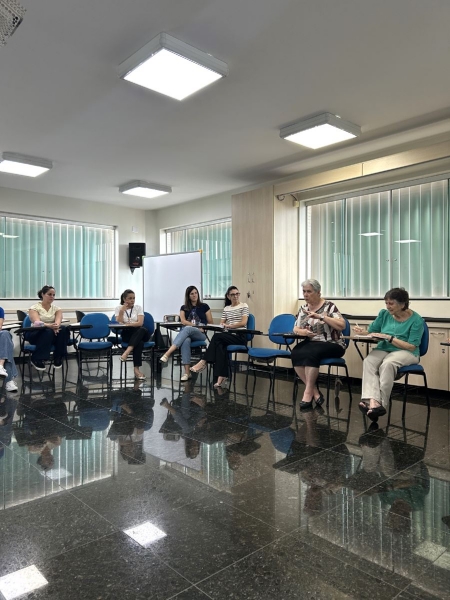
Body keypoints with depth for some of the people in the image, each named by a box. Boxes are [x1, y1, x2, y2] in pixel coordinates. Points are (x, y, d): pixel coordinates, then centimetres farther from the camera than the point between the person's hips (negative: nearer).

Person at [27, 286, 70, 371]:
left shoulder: (57, 308, 6)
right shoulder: (34, 308, -5)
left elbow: (58, 321, -15)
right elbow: (37, 322, -23)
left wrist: (56, 326, -41)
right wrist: (49, 326, -44)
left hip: (52, 333, 3)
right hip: (36, 334, -3)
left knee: (63, 329, -30)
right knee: (48, 331, -37)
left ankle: (58, 358, -15)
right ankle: (36, 359, -22)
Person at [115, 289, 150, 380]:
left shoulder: (138, 307, 7)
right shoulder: (118, 308, 7)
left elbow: (140, 323, -6)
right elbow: (119, 323, -5)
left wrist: (127, 324, -18)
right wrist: (122, 311, -15)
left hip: (139, 334, 2)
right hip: (126, 334, -2)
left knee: (143, 330, -37)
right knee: (140, 343, -35)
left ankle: (127, 352, -45)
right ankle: (136, 369, -40)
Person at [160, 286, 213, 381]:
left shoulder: (204, 306, 12)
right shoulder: (184, 308, 17)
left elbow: (210, 323, 11)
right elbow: (183, 321, 0)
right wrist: (197, 326, -11)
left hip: (201, 334, -1)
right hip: (187, 333, 2)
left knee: (187, 329, -37)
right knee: (185, 341, -39)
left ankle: (167, 354, -50)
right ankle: (187, 372, -44)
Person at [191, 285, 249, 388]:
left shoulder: (244, 306, 4)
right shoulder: (226, 308, 20)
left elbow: (243, 323, -9)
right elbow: (221, 324, 16)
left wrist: (229, 326, -18)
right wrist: (222, 325, -8)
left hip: (240, 337, -4)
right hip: (229, 336, 4)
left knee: (217, 336, -28)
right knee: (219, 345, -32)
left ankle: (203, 362, -23)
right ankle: (222, 376, -37)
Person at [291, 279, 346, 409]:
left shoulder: (329, 306, -6)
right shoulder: (303, 308, 12)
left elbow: (342, 325, -17)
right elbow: (295, 328, 14)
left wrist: (321, 317, -24)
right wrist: (302, 331, -11)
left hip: (331, 345, -5)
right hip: (310, 343, 5)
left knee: (310, 353, -35)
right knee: (295, 353, -26)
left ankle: (308, 392, -22)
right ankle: (315, 391, -18)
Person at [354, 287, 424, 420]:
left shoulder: (416, 320, -6)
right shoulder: (384, 314, 8)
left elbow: (411, 346, -11)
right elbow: (372, 331, 16)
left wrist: (389, 337, -19)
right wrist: (362, 332, -7)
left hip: (406, 352, -4)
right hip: (383, 349, 4)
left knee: (387, 364, -38)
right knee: (368, 362, -30)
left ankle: (381, 403, -35)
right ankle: (373, 401, -47)